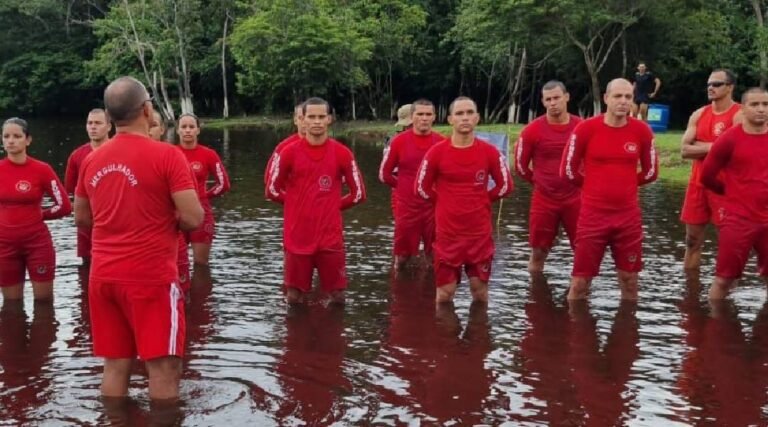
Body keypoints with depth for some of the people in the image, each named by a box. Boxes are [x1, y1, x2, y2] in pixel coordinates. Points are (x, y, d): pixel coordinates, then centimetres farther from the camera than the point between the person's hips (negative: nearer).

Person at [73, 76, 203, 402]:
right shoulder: (166, 155, -11)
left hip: (103, 276, 6)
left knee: (115, 365, 13)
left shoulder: (92, 160, 7)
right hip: (151, 276, -6)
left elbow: (82, 218, 18)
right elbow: (193, 219, -14)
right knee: (164, 367, 1)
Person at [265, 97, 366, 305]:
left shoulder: (342, 153, -2)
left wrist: (332, 206, 6)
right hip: (297, 237, 0)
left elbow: (358, 193, 5)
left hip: (330, 237, 0)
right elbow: (272, 190, 6)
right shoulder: (289, 152, -2)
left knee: (337, 296, 5)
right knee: (294, 297, 6)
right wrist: (297, 204, 9)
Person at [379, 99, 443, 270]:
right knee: (403, 254, 7)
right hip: (406, 207, -1)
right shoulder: (399, 141, -4)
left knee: (434, 254, 8)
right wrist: (404, 187, 8)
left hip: (434, 206, 1)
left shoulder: (442, 142, -2)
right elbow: (384, 174, 4)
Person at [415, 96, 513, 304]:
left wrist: (482, 201, 5)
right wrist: (445, 204, 6)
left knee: (480, 288, 12)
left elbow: (505, 186, 6)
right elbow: (422, 188, 3)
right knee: (445, 291, 5)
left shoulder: (490, 152, -4)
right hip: (448, 233, -1)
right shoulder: (436, 152, -8)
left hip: (480, 232, 1)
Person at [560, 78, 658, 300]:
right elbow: (568, 170, 1)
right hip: (593, 216, -2)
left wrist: (625, 184, 11)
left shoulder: (642, 131, -1)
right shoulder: (586, 128, -8)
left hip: (628, 217, 2)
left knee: (629, 279, 11)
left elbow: (651, 172, 12)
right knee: (580, 282, 1)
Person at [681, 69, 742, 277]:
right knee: (692, 241, 11)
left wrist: (700, 146, -10)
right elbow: (685, 150, 1)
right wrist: (714, 147, -12)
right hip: (697, 184, 6)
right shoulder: (699, 115, 9)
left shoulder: (739, 115, -8)